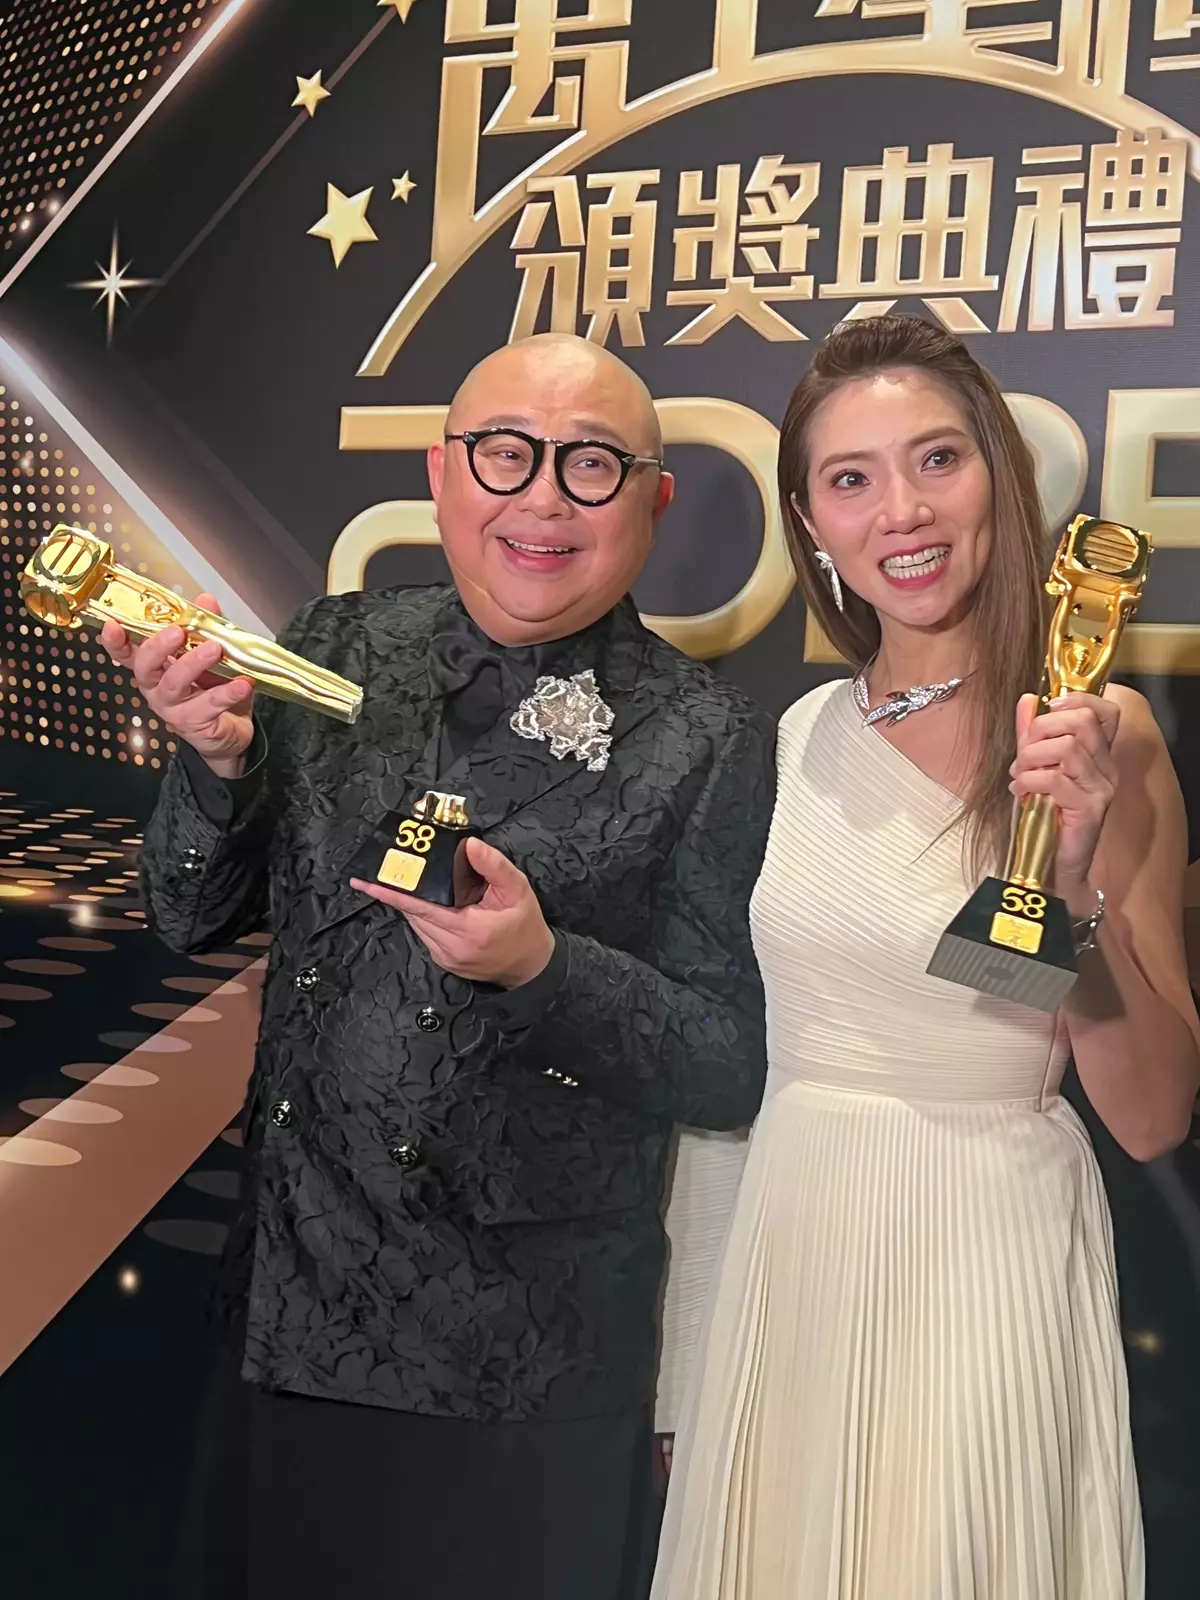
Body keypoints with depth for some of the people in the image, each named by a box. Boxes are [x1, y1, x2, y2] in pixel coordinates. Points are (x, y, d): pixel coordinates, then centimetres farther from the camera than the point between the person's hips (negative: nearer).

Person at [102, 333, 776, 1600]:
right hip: (286, 1303, 4)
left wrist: (540, 966, -27)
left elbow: (730, 1072, -11)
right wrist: (218, 755, -14)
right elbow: (191, 920, 5)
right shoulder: (338, 650, -1)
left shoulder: (707, 745, -13)